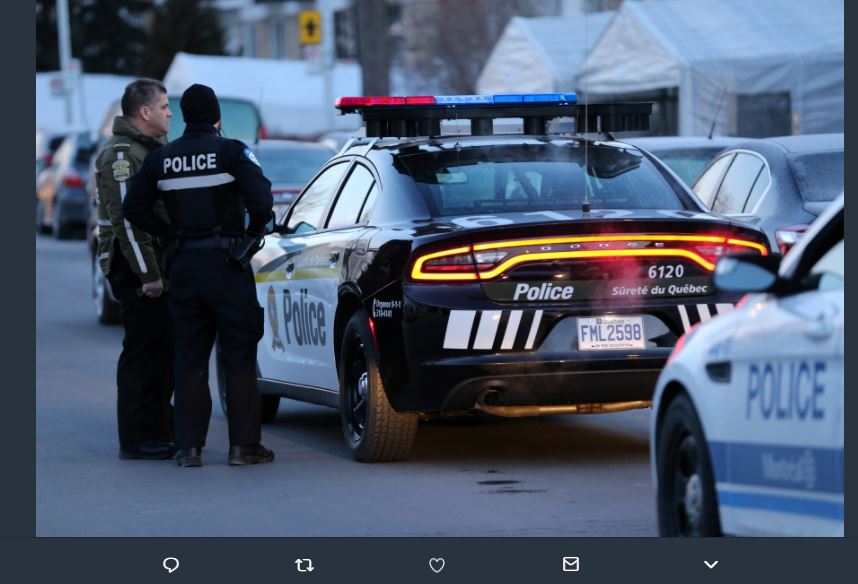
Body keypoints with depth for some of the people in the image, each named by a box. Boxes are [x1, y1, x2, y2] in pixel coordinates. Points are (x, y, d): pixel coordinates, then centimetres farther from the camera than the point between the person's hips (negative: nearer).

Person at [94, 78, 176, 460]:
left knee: (164, 349, 13)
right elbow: (125, 219, -21)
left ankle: (159, 431, 21)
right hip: (135, 269, -10)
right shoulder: (121, 156, -14)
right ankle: (137, 440, -5)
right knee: (143, 351, -8)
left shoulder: (150, 150, 19)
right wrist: (148, 274, -22)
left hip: (155, 267, 10)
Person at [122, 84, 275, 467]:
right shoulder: (231, 152, -8)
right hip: (227, 263, -4)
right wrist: (252, 235, -1)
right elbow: (261, 199, -18)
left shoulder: (160, 159, 5)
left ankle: (189, 446, 6)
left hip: (184, 264, 4)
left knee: (189, 357, 9)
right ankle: (243, 444, 2)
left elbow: (134, 209, 5)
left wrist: (171, 235, 9)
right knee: (238, 355, 3)